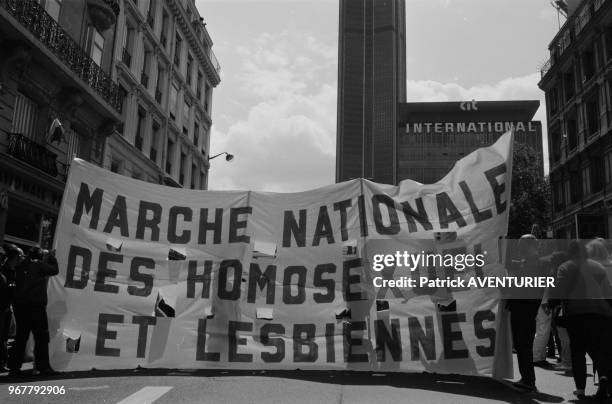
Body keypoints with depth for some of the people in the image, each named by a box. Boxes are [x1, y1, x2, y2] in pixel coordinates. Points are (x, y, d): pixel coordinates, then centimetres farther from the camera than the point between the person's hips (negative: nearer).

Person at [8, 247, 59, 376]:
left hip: (20, 306, 6)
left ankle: (14, 366, 13)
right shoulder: (40, 265, -6)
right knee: (41, 337, -1)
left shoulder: (21, 266, 10)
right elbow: (55, 270, 1)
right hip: (36, 306, -6)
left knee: (20, 337, 13)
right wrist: (51, 257, 17)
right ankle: (43, 366, -3)